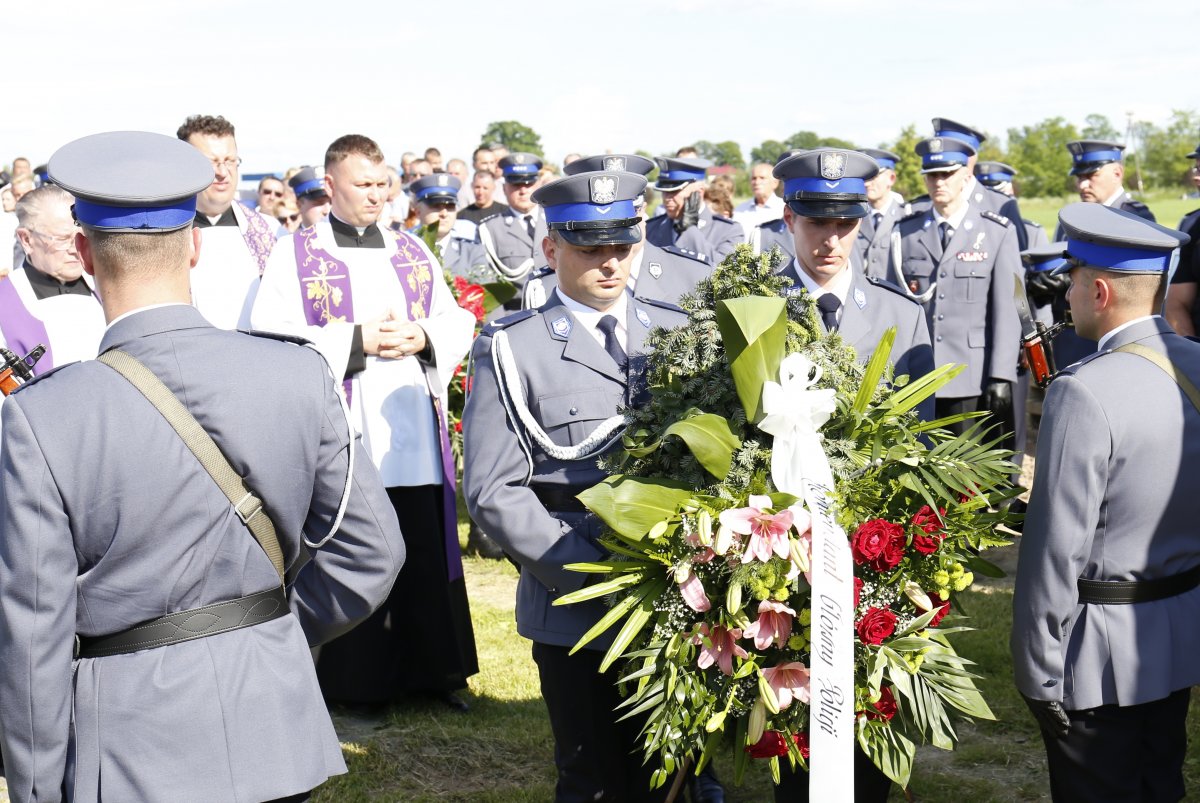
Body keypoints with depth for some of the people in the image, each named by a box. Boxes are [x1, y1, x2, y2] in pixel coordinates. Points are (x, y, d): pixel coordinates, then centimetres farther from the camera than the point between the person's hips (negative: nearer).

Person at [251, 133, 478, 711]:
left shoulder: (412, 252, 15)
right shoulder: (294, 256, 1)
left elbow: (459, 321, 16)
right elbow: (270, 338, -11)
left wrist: (422, 337, -6)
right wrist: (357, 341, -13)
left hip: (416, 439, 4)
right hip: (340, 441, -4)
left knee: (426, 559, 8)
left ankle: (433, 670, 20)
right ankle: (357, 680, 13)